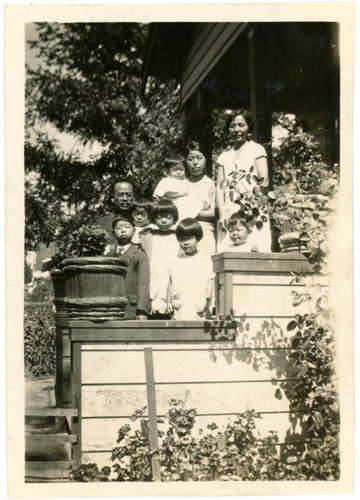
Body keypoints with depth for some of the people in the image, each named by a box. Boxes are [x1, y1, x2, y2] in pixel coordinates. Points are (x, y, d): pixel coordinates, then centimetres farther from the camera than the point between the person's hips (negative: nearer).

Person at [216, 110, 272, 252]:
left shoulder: (256, 149, 9)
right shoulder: (224, 156, 19)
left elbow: (264, 181, -2)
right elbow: (220, 187, 11)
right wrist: (222, 213, -6)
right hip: (230, 213, 3)